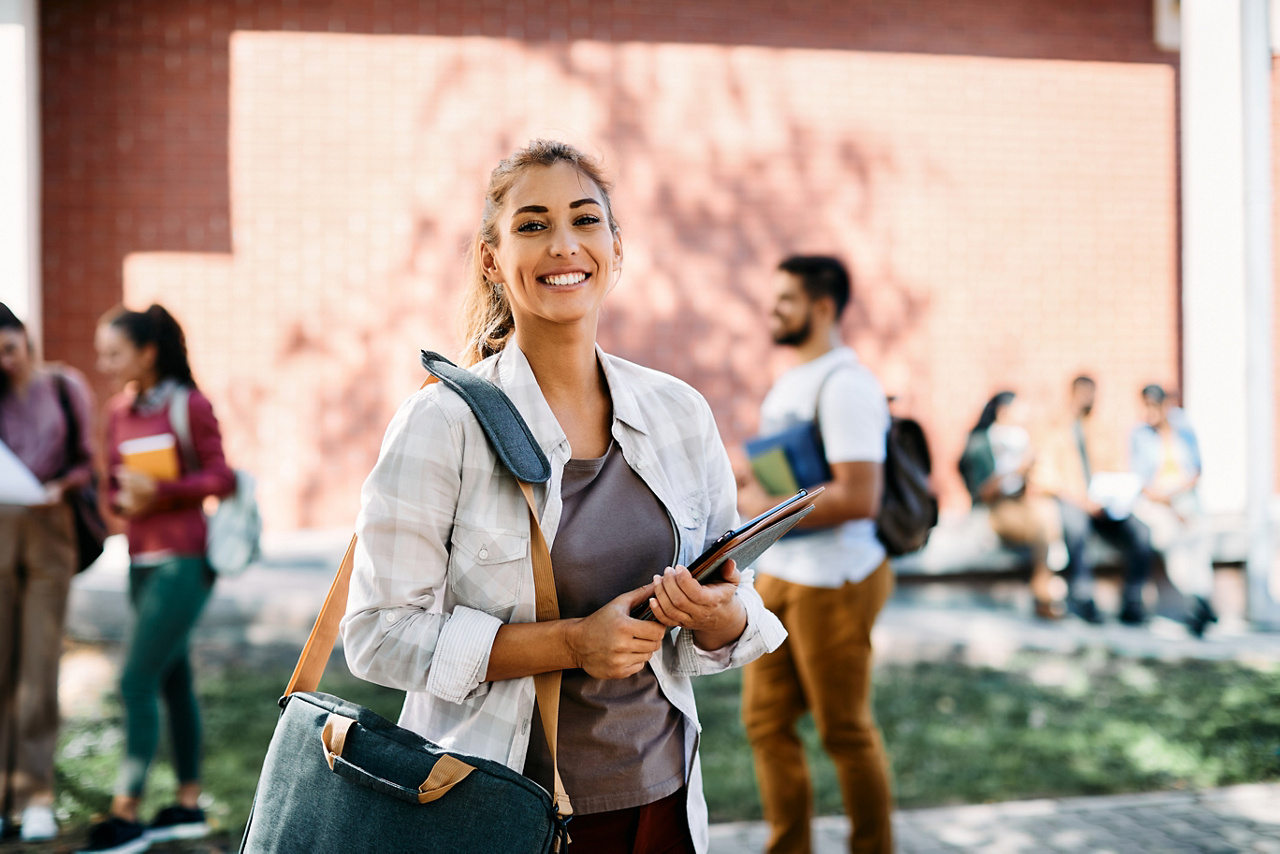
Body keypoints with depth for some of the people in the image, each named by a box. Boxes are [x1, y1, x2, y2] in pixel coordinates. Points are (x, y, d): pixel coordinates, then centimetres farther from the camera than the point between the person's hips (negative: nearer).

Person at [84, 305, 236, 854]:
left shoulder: (191, 406, -9)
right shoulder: (119, 411, 9)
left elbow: (220, 479, -8)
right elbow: (114, 485, 12)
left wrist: (161, 490, -20)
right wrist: (124, 499, -10)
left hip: (182, 560, -7)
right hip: (141, 559, 7)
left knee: (137, 681, -9)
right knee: (173, 680, 12)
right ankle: (189, 804, 21)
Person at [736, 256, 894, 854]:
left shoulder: (845, 384, -17)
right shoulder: (789, 382, 14)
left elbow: (859, 496, -25)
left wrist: (768, 510, -18)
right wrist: (748, 481, 5)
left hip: (834, 581, -9)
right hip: (778, 575, 9)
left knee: (846, 732, 3)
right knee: (766, 721, 11)